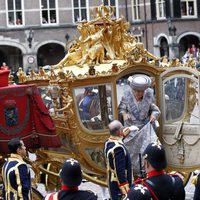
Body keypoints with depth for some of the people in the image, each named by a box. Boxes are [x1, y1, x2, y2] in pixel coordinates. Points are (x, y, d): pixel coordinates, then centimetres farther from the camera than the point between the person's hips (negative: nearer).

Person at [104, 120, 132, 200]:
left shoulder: (108, 143, 1)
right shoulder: (118, 148, -26)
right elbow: (120, 170, -25)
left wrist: (123, 135, 24)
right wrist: (125, 188, -21)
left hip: (112, 182, 10)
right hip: (119, 184, -10)